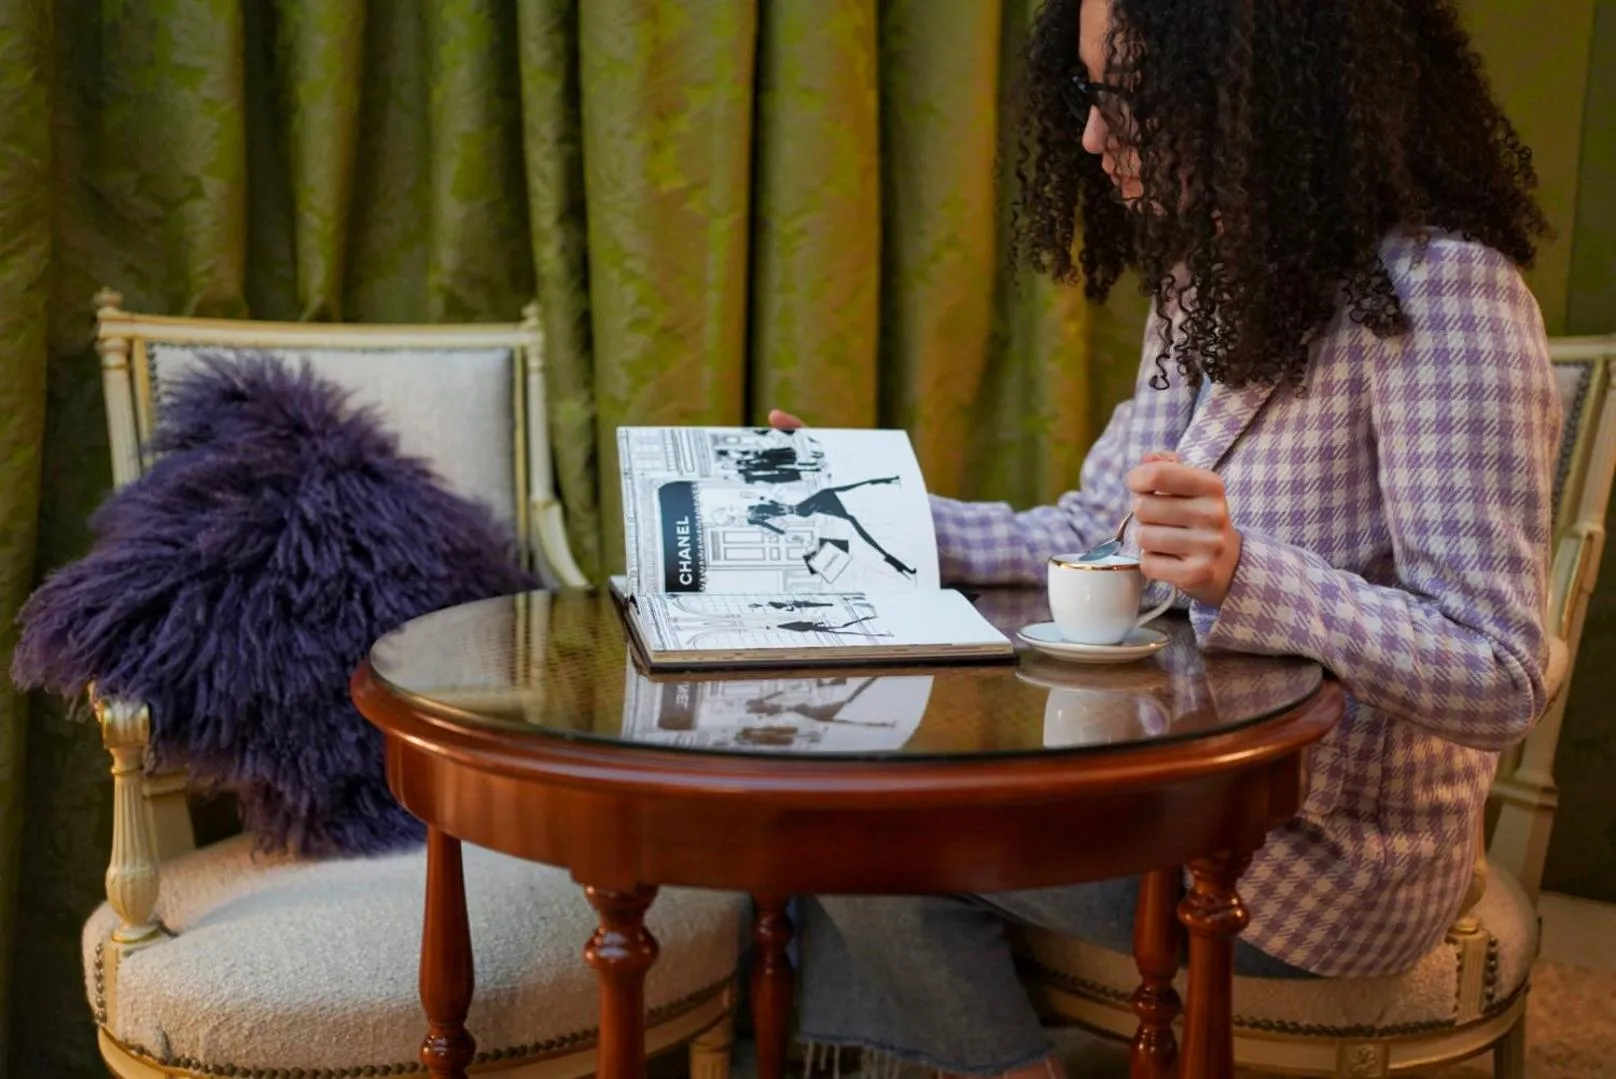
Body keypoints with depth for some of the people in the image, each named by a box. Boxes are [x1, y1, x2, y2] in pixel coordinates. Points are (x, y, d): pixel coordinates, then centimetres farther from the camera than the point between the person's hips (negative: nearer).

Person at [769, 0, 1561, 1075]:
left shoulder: (1436, 288, -20)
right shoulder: (1213, 283, 8)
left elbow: (1499, 681, -24)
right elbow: (1085, 537, 10)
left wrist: (1243, 576, -39)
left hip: (1330, 859, -8)